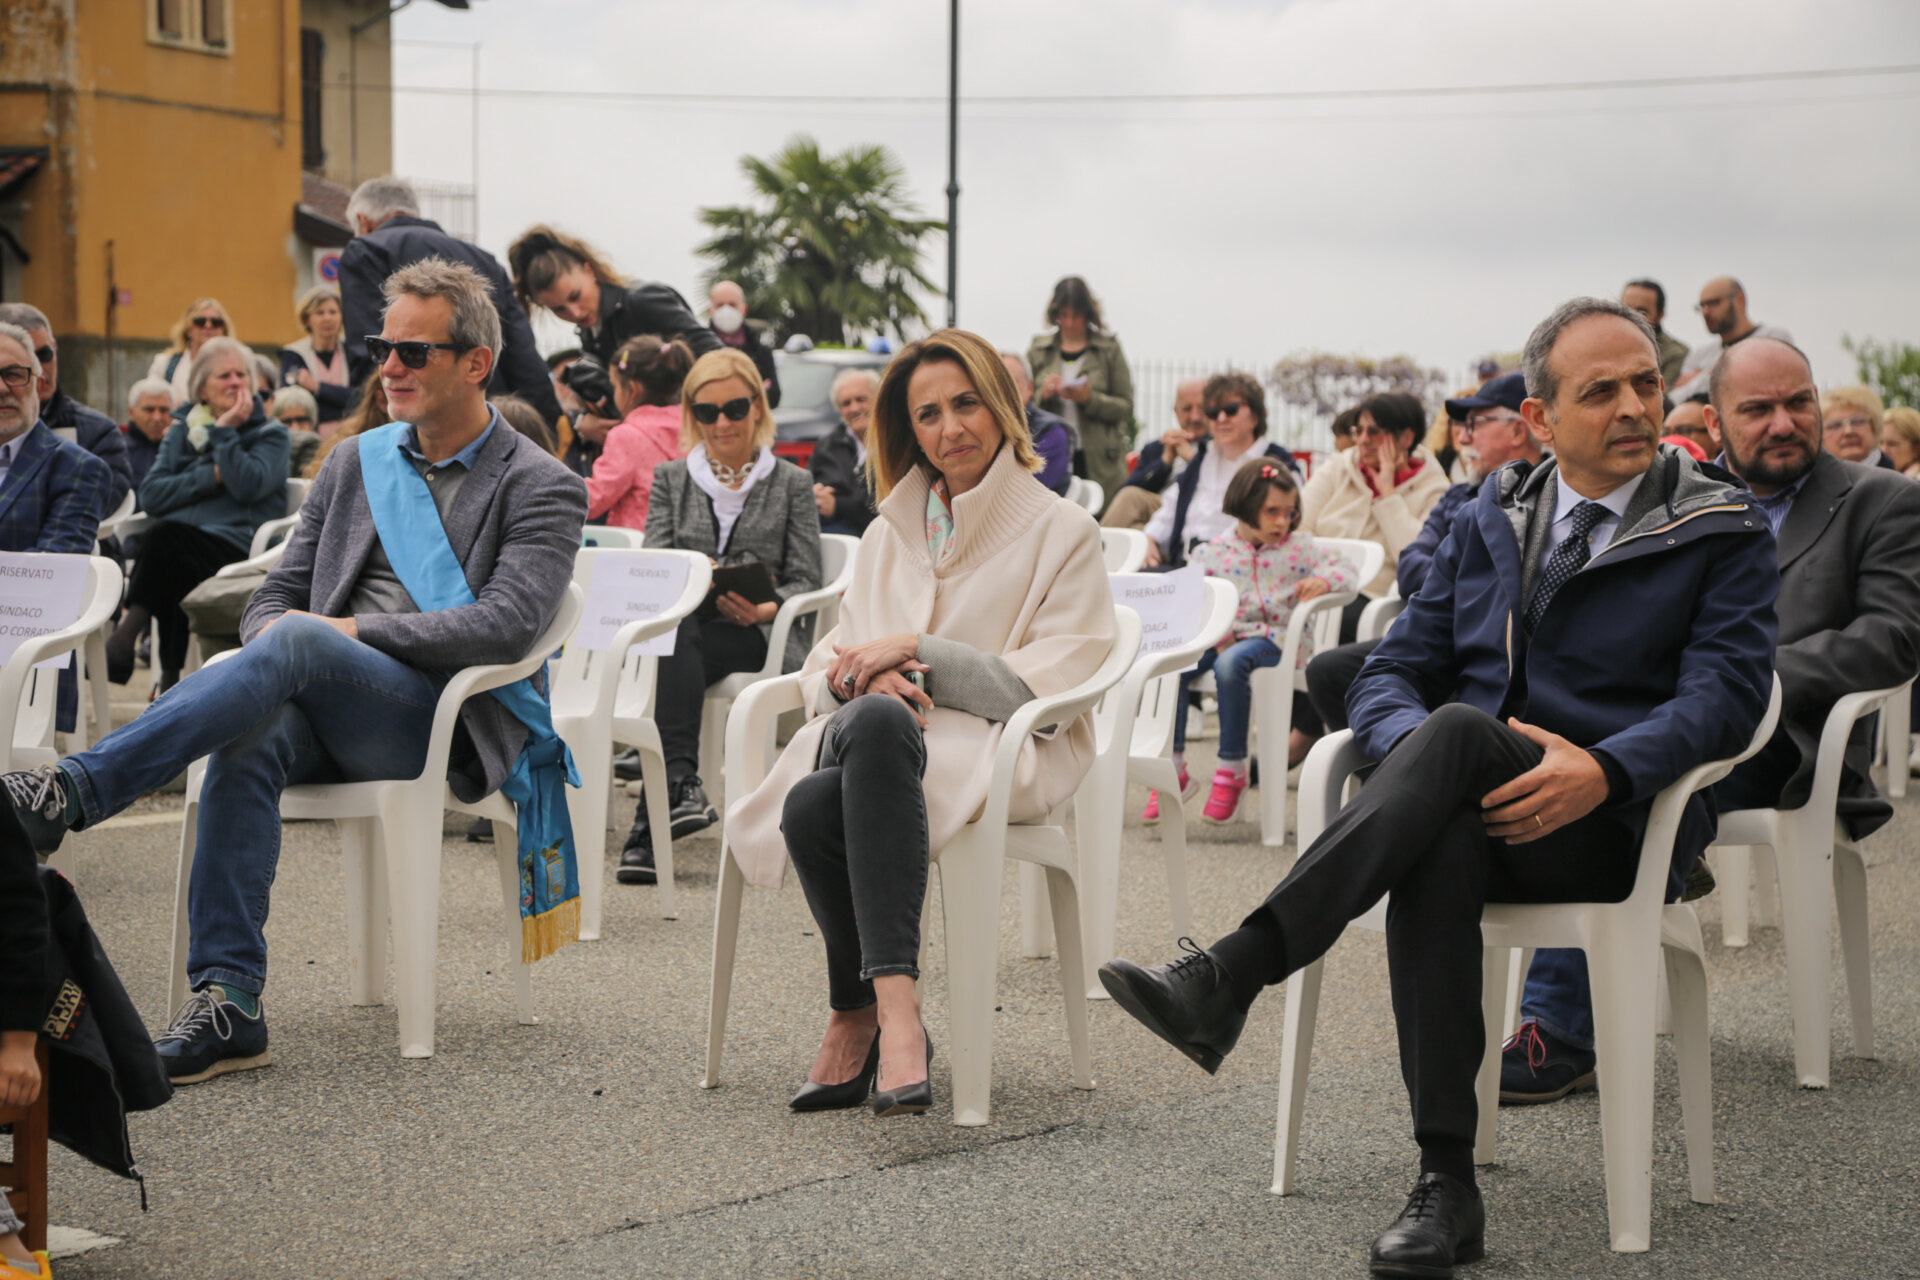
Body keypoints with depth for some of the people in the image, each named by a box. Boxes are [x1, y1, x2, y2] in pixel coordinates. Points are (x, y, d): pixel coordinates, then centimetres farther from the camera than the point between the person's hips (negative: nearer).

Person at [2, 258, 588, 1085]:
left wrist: (354, 632, -16)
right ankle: (227, 1002, -34)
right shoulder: (355, 462, 20)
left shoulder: (542, 489, 3)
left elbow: (507, 624, -13)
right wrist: (274, 635, -7)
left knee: (297, 644, -34)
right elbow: (277, 595, 19)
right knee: (248, 743, -32)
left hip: (448, 721, -5)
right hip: (329, 713, 5)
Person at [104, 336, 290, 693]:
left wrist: (224, 432, -4)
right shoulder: (182, 430, 22)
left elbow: (248, 486, -9)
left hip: (235, 549, -3)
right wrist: (210, 477, -2)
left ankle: (128, 629, -25)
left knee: (168, 536, -34)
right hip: (176, 554, 3)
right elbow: (150, 496, 7)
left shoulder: (269, 434, 12)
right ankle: (169, 674, -30)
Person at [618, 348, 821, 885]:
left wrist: (766, 609, -16)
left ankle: (650, 821, -42)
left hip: (763, 636, -2)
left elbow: (806, 581, 7)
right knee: (678, 630, -37)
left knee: (679, 651, -34)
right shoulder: (670, 479, 20)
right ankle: (683, 782, -49)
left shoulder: (792, 484, 15)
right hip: (688, 623, 2)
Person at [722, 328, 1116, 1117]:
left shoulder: (1062, 533, 8)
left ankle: (860, 1015, -40)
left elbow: (1046, 686, -3)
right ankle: (891, 1010, -23)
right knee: (811, 809, -34)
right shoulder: (888, 535, 23)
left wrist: (913, 651, -10)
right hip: (875, 742, 4)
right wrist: (868, 678, -8)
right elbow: (822, 674, 17)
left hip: (1000, 755, -4)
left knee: (878, 725, -39)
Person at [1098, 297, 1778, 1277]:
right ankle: (1445, 1184, -37)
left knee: (1458, 729, -34)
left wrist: (1601, 770, -25)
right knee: (1439, 849, -36)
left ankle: (1227, 976, -44)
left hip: (1616, 823, -3)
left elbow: (1726, 692, -7)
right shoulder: (1489, 521, 19)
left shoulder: (1726, 533, 7)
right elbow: (1390, 674, 14)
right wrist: (1415, 757, -11)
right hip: (1474, 804, 3)